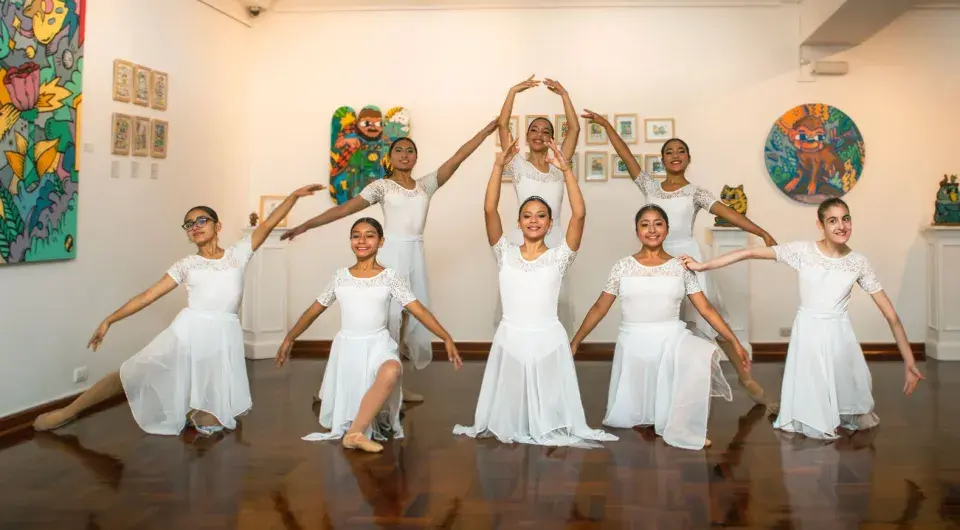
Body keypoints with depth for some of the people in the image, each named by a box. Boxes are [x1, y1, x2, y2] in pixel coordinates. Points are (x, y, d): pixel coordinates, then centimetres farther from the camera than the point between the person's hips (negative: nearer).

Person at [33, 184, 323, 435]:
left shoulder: (237, 254, 7)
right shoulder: (187, 265, 9)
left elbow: (268, 224, 0)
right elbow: (148, 295, 7)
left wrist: (294, 195, -7)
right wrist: (110, 319, 3)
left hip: (223, 335, 0)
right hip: (187, 332, 1)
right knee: (130, 374, 2)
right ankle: (69, 411, 19)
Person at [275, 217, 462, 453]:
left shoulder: (390, 277, -1)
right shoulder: (340, 276, 7)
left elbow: (419, 310, -7)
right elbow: (314, 310, 16)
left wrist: (446, 338, -16)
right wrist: (289, 338, 20)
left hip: (377, 344, -3)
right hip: (346, 346, 3)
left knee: (392, 372, -39)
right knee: (341, 419, 0)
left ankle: (355, 433, -30)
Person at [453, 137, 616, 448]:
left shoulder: (558, 257, 0)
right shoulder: (506, 254, 3)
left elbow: (579, 214, -11)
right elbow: (489, 210, -6)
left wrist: (566, 170, -15)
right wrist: (499, 166, -13)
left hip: (547, 339, -1)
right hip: (511, 338, 1)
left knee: (548, 410, 8)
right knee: (508, 417, 10)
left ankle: (549, 431, 29)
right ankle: (510, 429, 33)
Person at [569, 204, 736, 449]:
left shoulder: (680, 267, 3)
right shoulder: (623, 266, 2)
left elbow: (706, 308, 2)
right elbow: (599, 308, 7)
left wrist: (735, 342, -4)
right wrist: (574, 342, 5)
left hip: (671, 340, 0)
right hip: (633, 344, 0)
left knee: (705, 356, -33)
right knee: (625, 418, -2)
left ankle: (685, 428, -15)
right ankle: (652, 410, 33)